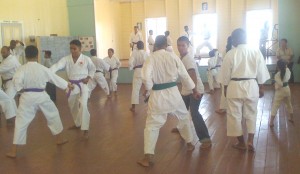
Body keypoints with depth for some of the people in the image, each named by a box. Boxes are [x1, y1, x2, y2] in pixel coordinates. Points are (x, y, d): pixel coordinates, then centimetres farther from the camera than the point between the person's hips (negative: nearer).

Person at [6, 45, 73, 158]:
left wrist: (21, 89, -1)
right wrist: (68, 85, 21)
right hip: (41, 96, 1)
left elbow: (16, 80, -20)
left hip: (27, 97, -1)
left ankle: (14, 151, 5)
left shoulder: (22, 68, -6)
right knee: (53, 114, 23)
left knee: (21, 122, 5)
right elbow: (55, 78, 9)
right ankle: (59, 138, 34)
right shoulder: (43, 68, 0)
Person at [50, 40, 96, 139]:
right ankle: (77, 124, 42)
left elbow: (93, 69, 8)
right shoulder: (66, 59, -5)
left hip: (83, 85, -4)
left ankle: (85, 129, -11)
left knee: (83, 105, -20)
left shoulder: (86, 59, -9)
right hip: (72, 85, 4)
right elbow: (56, 66, -20)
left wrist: (88, 77, -7)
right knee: (73, 106, 18)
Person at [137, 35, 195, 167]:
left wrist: (147, 88, -2)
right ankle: (189, 144, 41)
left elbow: (146, 76, -21)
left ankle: (148, 157, -1)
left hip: (158, 95, -2)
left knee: (152, 125, 5)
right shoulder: (174, 57, -2)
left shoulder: (151, 58, -7)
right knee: (184, 117, 27)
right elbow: (184, 75, 4)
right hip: (173, 93, 2)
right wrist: (194, 89, 17)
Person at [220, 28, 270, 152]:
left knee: (235, 115, 10)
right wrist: (261, 88, 14)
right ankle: (250, 141, 9)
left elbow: (226, 74, -2)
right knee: (251, 114, 18)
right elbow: (261, 72, 3)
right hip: (251, 87, 3)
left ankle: (241, 143, 20)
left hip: (235, 87, -3)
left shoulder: (230, 54, -9)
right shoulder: (256, 52, -2)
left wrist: (225, 88, 11)